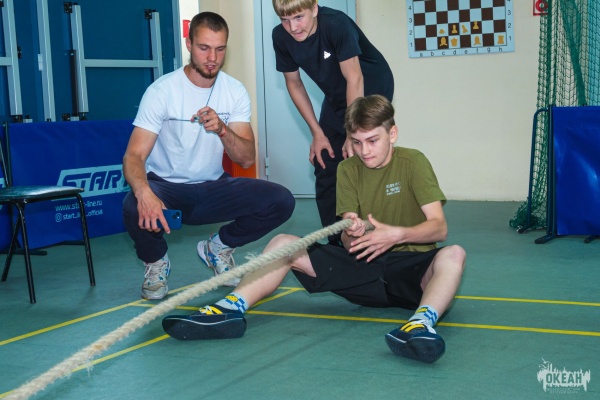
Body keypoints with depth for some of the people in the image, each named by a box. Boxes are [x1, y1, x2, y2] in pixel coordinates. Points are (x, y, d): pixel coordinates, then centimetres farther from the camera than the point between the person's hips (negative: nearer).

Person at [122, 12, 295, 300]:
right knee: (135, 208, -37)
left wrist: (222, 129, -31)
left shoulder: (235, 92, -4)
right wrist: (144, 193, -45)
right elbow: (134, 156, -22)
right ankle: (156, 261, 1)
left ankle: (218, 247, 10)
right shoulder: (162, 91, -15)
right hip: (166, 188, -3)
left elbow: (247, 159, -10)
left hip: (213, 188, 3)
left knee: (281, 201, -19)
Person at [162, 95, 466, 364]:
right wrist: (352, 233, -26)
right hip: (365, 266, 4)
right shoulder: (348, 170, 6)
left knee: (453, 255, -37)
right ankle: (230, 309, -30)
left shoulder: (413, 162, -4)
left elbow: (439, 228, -14)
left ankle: (423, 322, -60)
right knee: (283, 243, -10)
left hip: (412, 269, -3)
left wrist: (397, 234, -33)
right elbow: (350, 244, -1)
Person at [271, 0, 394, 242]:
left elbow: (354, 79, -28)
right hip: (336, 98, 6)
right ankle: (336, 243, 17)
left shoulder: (336, 24, -30)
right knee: (325, 171, 6)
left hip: (372, 89, -6)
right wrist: (317, 133, -3)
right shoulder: (281, 37, -14)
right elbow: (293, 83, -2)